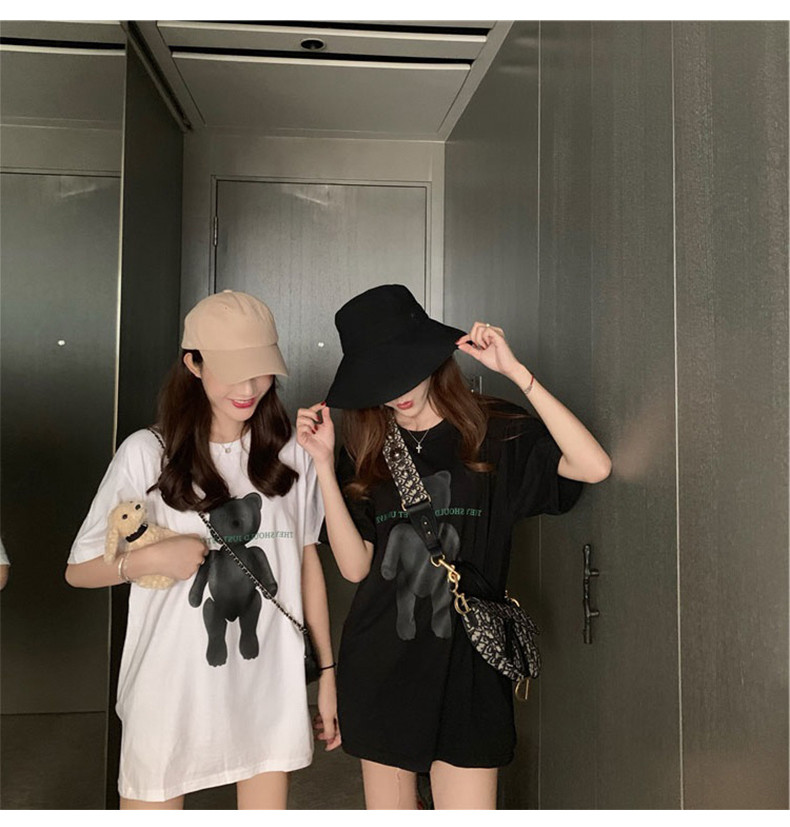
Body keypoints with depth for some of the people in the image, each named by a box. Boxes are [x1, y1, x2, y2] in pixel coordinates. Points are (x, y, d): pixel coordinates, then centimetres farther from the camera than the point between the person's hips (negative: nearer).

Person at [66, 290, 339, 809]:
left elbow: (307, 561, 7)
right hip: (172, 690, -2)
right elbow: (79, 569, -1)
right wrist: (152, 558, -19)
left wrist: (327, 671, 8)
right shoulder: (147, 454, -9)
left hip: (271, 689, 3)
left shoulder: (290, 454, -1)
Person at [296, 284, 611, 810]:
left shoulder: (493, 433, -2)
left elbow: (595, 466, -19)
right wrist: (324, 464, -11)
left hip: (466, 668, -2)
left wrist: (516, 372, -20)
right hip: (380, 667, 3)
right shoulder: (367, 452, 5)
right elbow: (355, 565, -3)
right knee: (389, 808, 14)